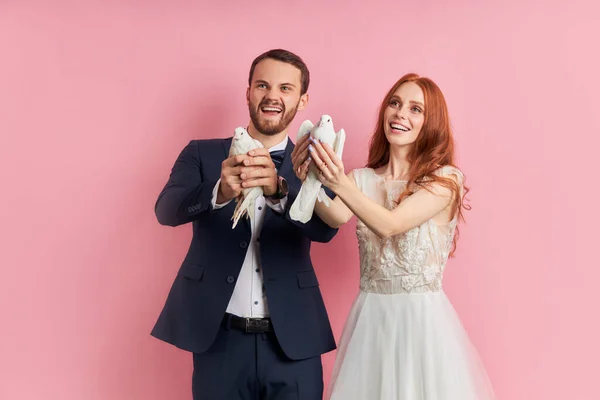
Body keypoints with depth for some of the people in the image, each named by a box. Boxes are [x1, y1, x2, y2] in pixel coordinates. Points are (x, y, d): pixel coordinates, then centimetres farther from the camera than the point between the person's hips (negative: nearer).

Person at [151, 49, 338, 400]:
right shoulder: (202, 154, 3)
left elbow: (326, 227, -13)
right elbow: (167, 210, -12)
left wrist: (278, 189, -32)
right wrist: (220, 190, -33)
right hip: (218, 340, 0)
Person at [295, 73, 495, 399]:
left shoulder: (445, 179, -7)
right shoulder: (362, 178, 4)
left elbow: (390, 225, -21)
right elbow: (337, 218, -16)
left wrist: (341, 184, -36)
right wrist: (312, 179, -35)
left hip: (422, 318, -3)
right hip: (370, 317, 3)